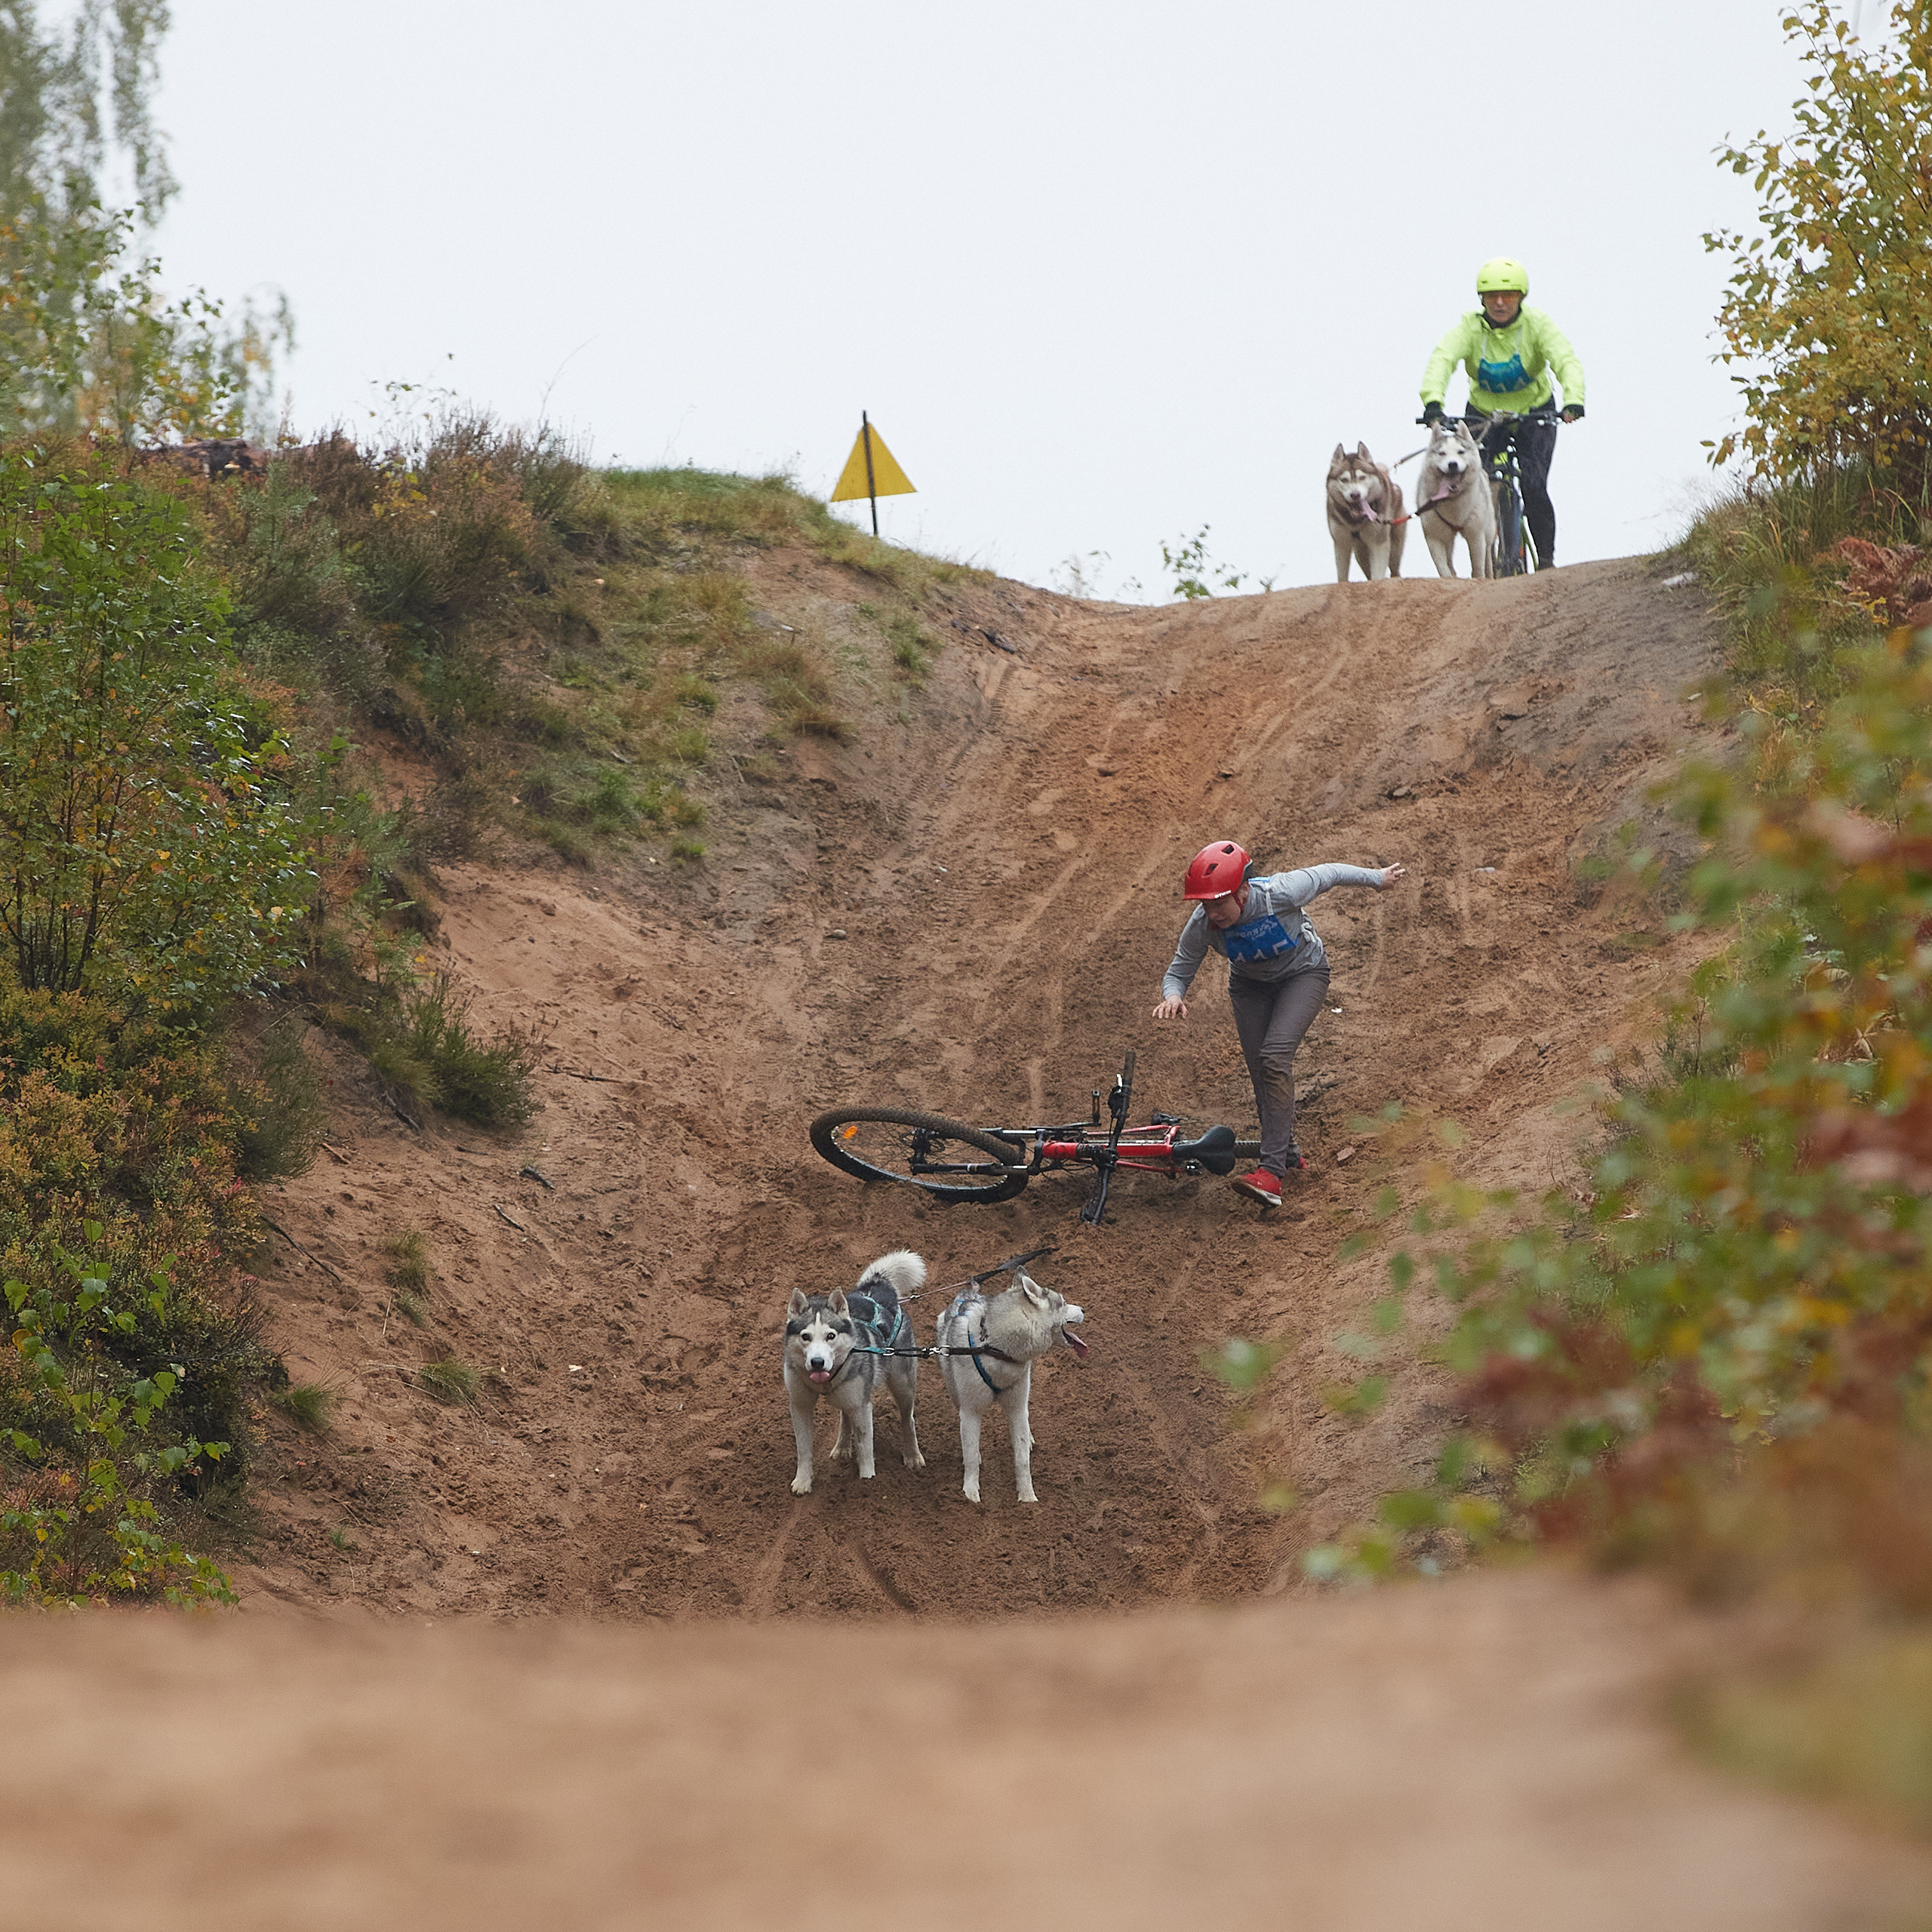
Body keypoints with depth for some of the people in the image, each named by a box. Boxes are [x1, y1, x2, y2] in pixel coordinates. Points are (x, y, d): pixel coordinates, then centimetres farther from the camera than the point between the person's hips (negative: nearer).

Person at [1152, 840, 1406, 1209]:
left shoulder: (1280, 893, -37)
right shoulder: (1201, 924, -27)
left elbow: (1329, 874, -19)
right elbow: (1179, 971, -13)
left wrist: (1377, 878, -1)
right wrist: (1173, 996, -37)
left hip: (1302, 974, -4)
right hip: (1250, 983, 4)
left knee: (1275, 1057, -23)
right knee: (1260, 1071, 0)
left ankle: (1271, 1172, -29)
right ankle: (1288, 1154, 26)